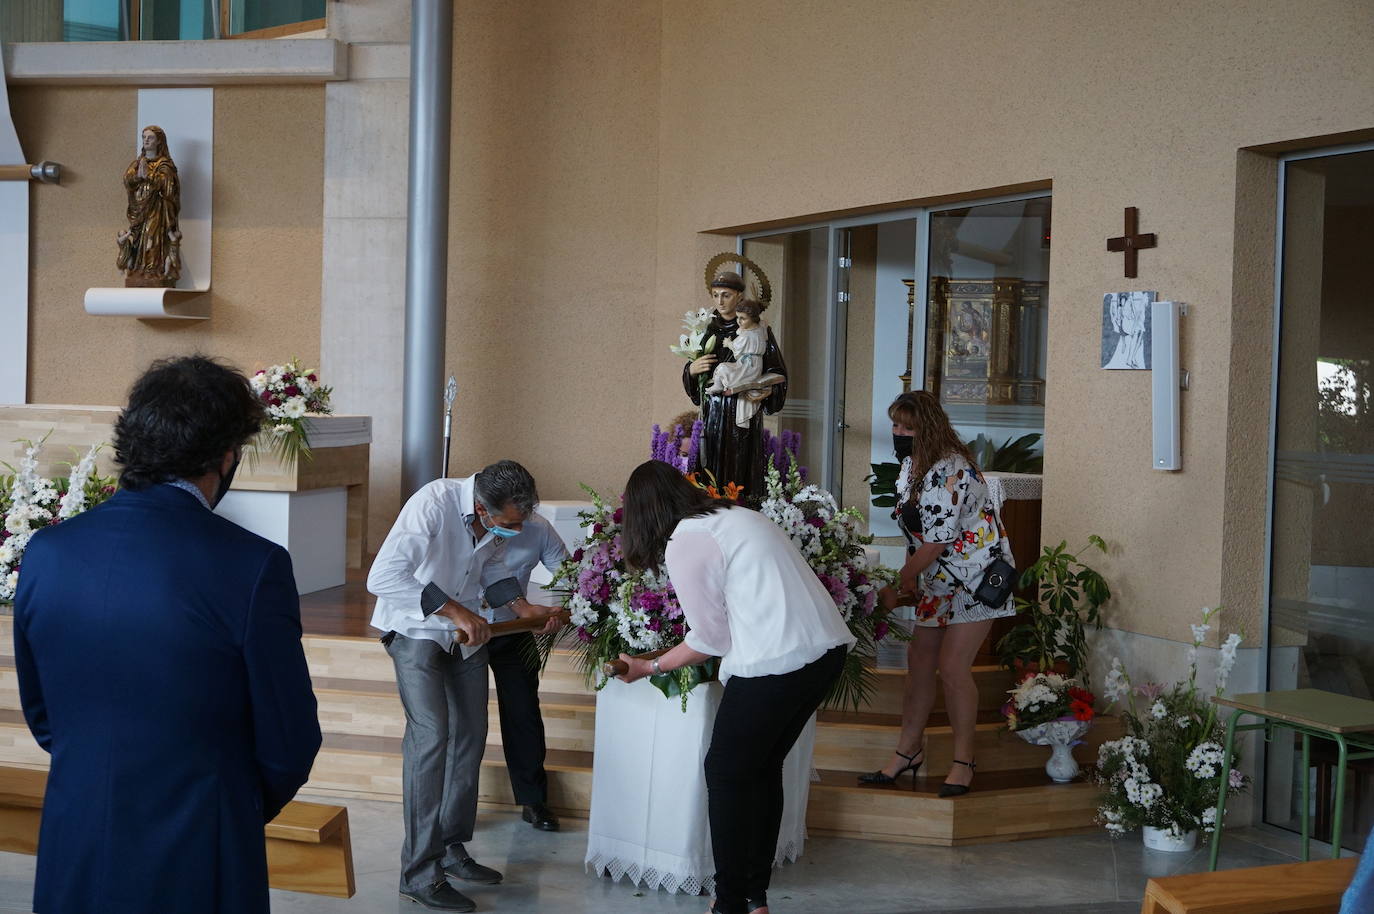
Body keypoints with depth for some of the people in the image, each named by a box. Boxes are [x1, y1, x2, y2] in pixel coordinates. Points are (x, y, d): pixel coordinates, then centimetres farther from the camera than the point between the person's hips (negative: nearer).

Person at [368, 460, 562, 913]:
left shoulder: (501, 518, -10)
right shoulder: (434, 504, -32)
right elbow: (382, 577, -39)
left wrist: (523, 607, -5)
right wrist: (454, 610, -38)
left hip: (466, 631, 7)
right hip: (416, 628, -7)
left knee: (470, 735, 10)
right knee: (430, 735, -16)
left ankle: (452, 849, 25)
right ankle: (420, 872, -10)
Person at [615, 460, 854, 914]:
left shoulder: (684, 545, -5)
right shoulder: (737, 515, 19)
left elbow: (710, 640, -1)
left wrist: (651, 667, 14)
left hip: (776, 662, -9)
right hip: (829, 647, 9)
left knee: (727, 773, 7)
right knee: (764, 767, 20)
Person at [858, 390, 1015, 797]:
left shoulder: (948, 472, -26)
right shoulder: (911, 464, 4)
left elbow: (935, 544, -25)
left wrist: (896, 587, -18)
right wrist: (909, 580, 7)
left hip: (976, 577, -9)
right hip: (938, 580, 9)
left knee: (952, 665, -11)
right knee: (919, 660, 9)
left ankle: (964, 761, 4)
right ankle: (908, 752, 21)